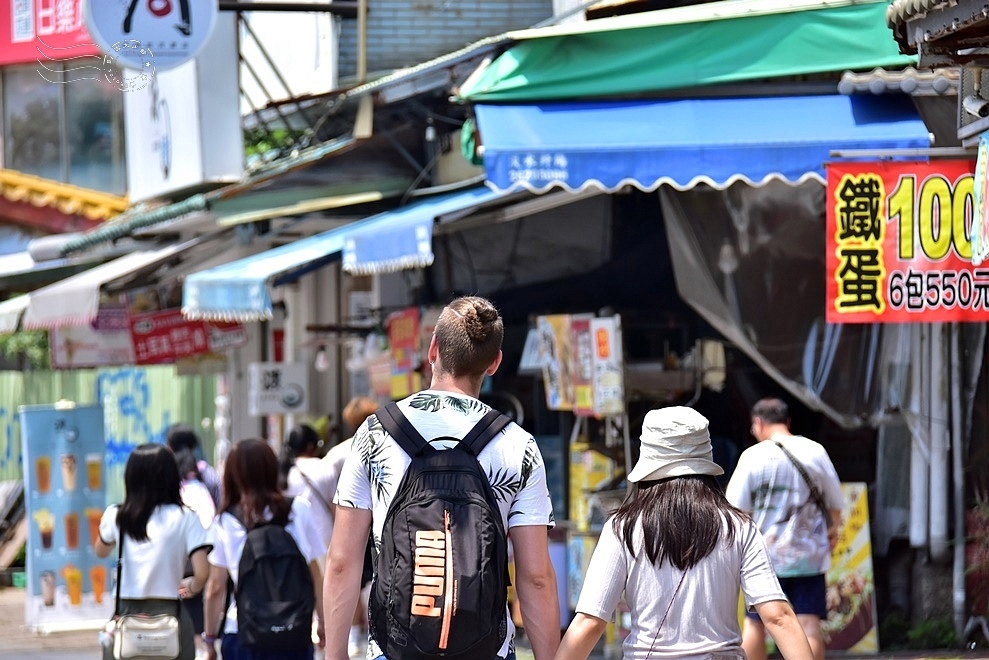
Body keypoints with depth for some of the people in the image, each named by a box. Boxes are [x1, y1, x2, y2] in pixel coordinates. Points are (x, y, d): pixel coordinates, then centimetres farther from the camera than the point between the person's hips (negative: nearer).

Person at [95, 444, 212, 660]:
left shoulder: (115, 517, 4)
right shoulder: (184, 518, -5)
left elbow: (100, 551, 25)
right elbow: (202, 572, -11)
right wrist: (191, 587, 11)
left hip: (125, 616, 2)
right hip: (168, 615, -2)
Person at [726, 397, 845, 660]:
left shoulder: (753, 456, -7)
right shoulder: (815, 452, 1)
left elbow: (735, 508, -7)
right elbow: (836, 503, 9)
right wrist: (833, 530, 26)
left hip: (766, 553, -2)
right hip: (809, 554, 2)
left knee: (755, 623, 10)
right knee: (809, 623, -2)